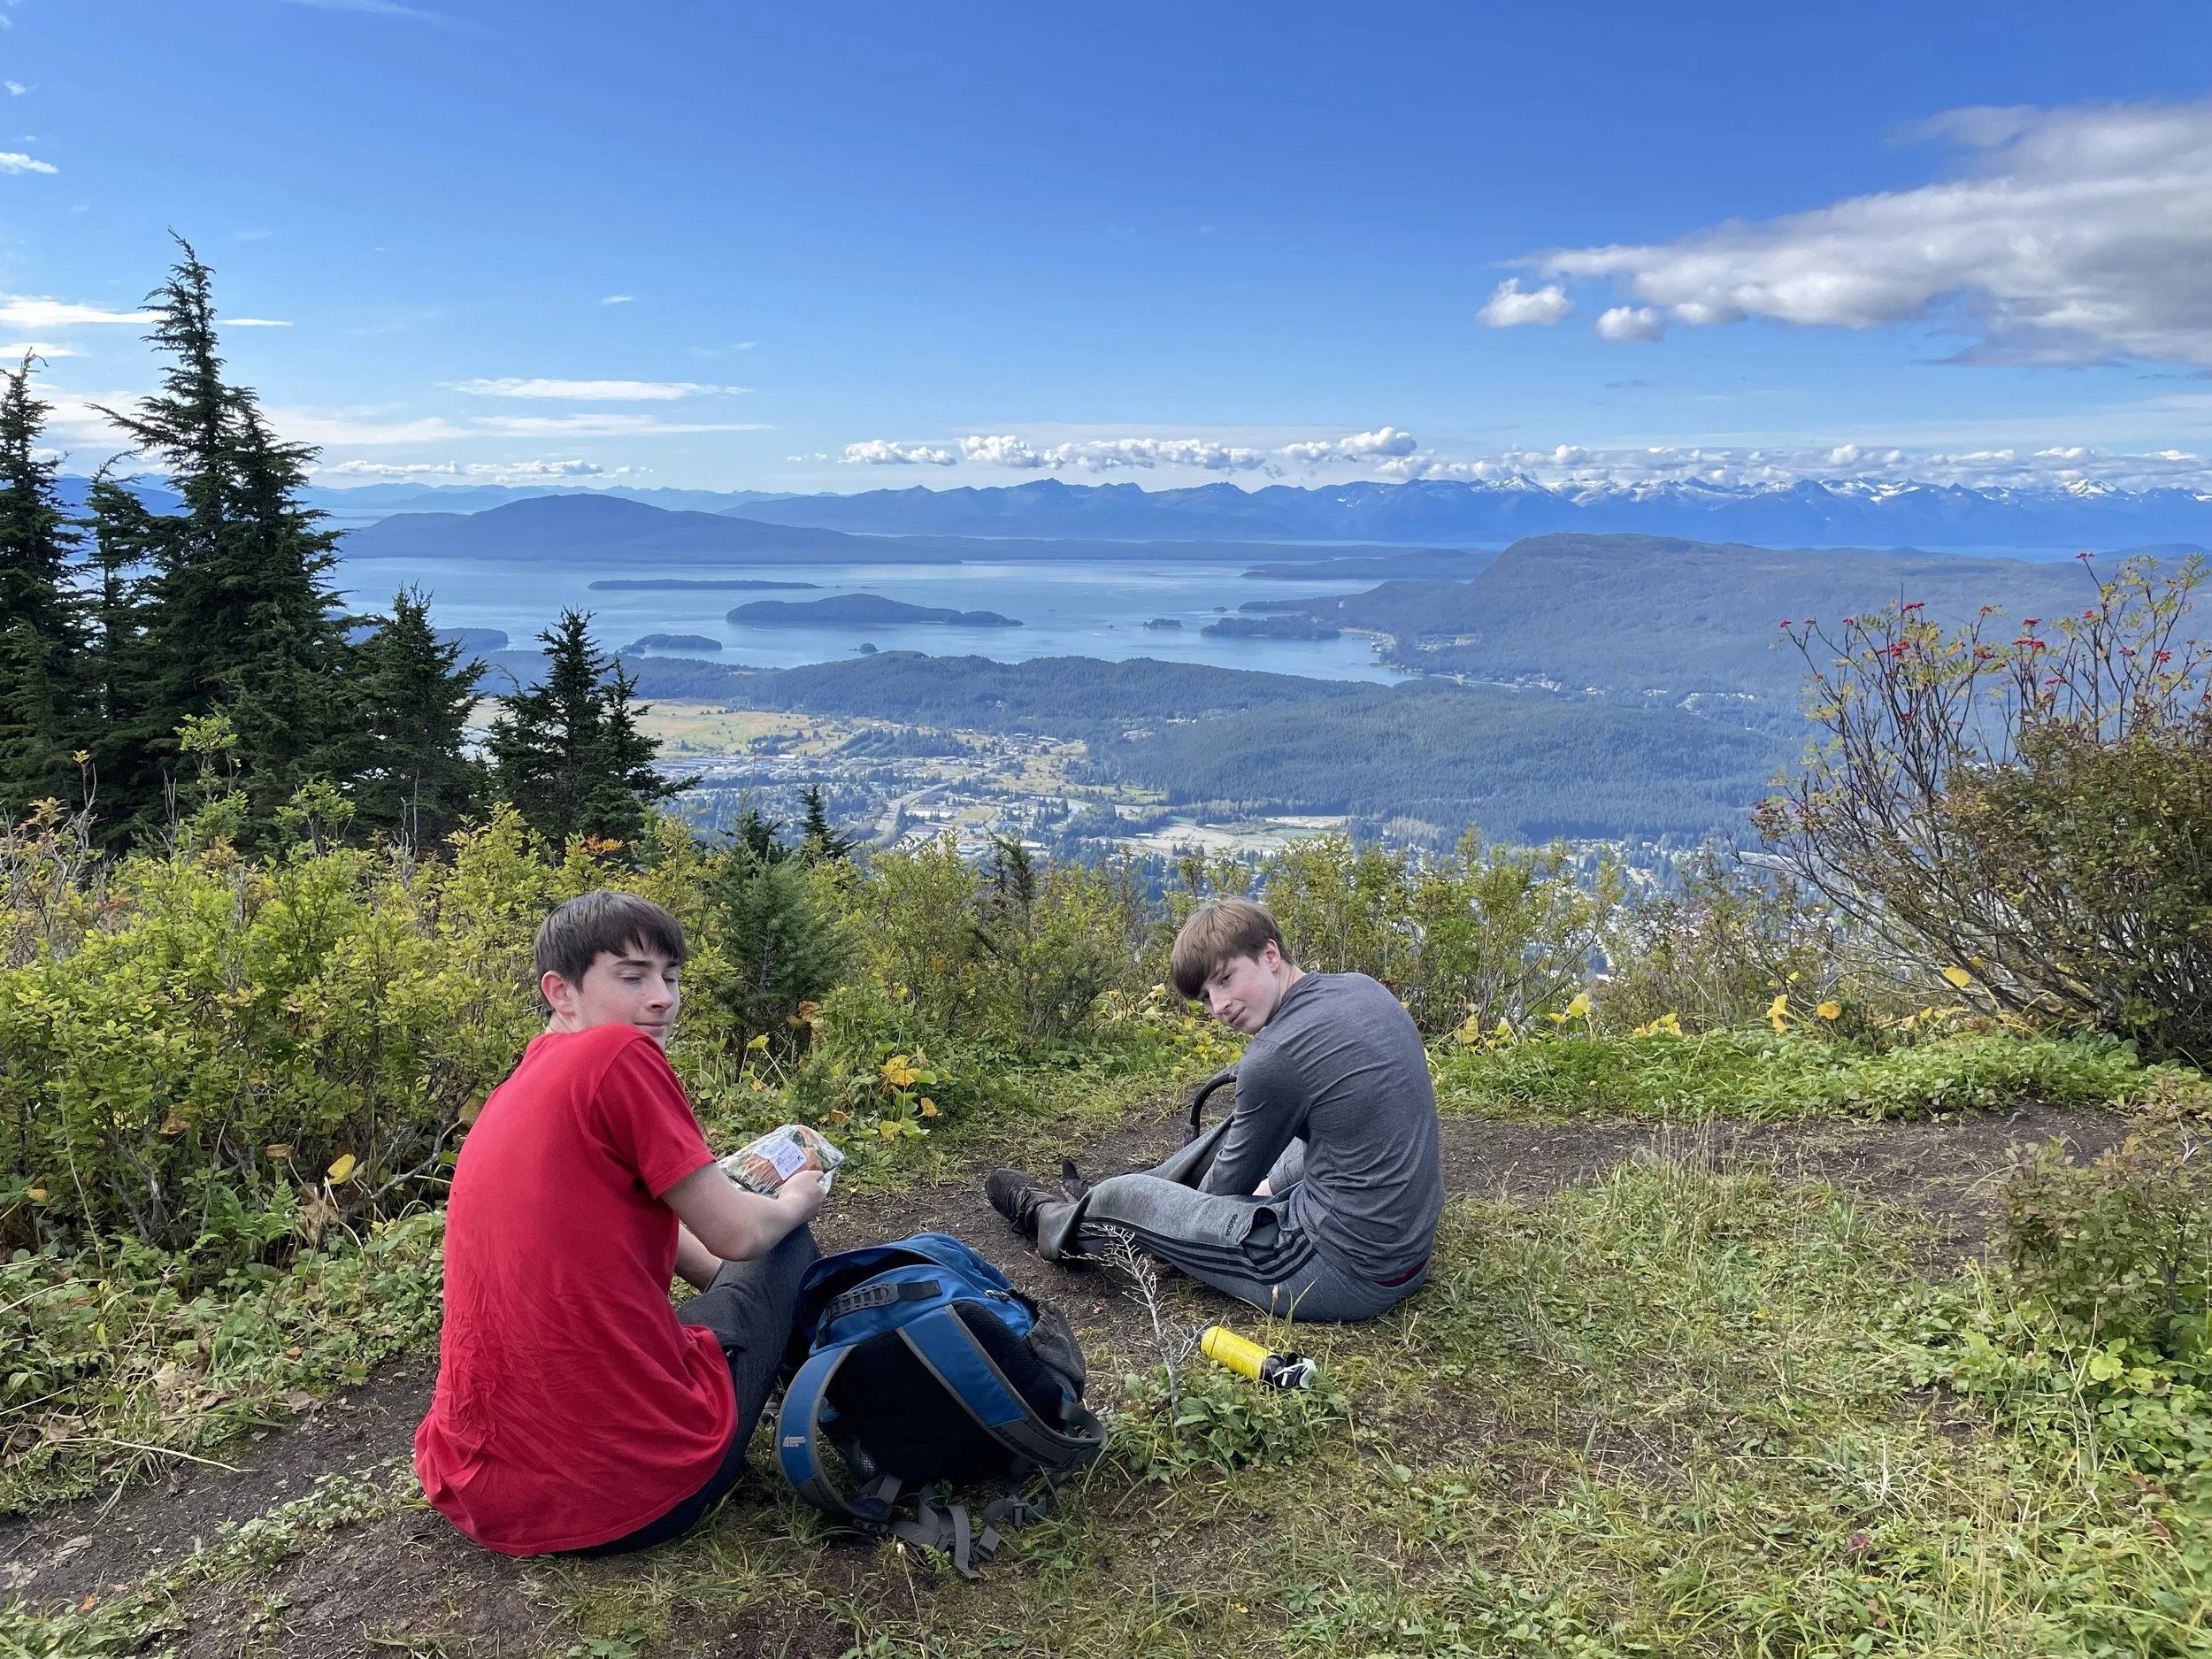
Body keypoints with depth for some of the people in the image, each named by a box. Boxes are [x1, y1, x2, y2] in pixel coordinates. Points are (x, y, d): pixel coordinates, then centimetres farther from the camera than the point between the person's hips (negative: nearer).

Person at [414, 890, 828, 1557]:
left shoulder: (526, 1079, 11)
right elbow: (736, 1234, -9)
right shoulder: (619, 1054, -15)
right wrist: (795, 1201, 12)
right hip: (632, 1495, -8)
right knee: (786, 1240, 17)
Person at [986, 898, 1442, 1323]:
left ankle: (1052, 1219, 43)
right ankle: (1098, 1205, 46)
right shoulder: (1362, 988, 0)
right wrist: (1271, 1183, 18)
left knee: (1126, 1195, 9)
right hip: (1409, 1247, 8)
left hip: (1345, 1273, -8)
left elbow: (1229, 1184, -4)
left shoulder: (1274, 1056, -23)